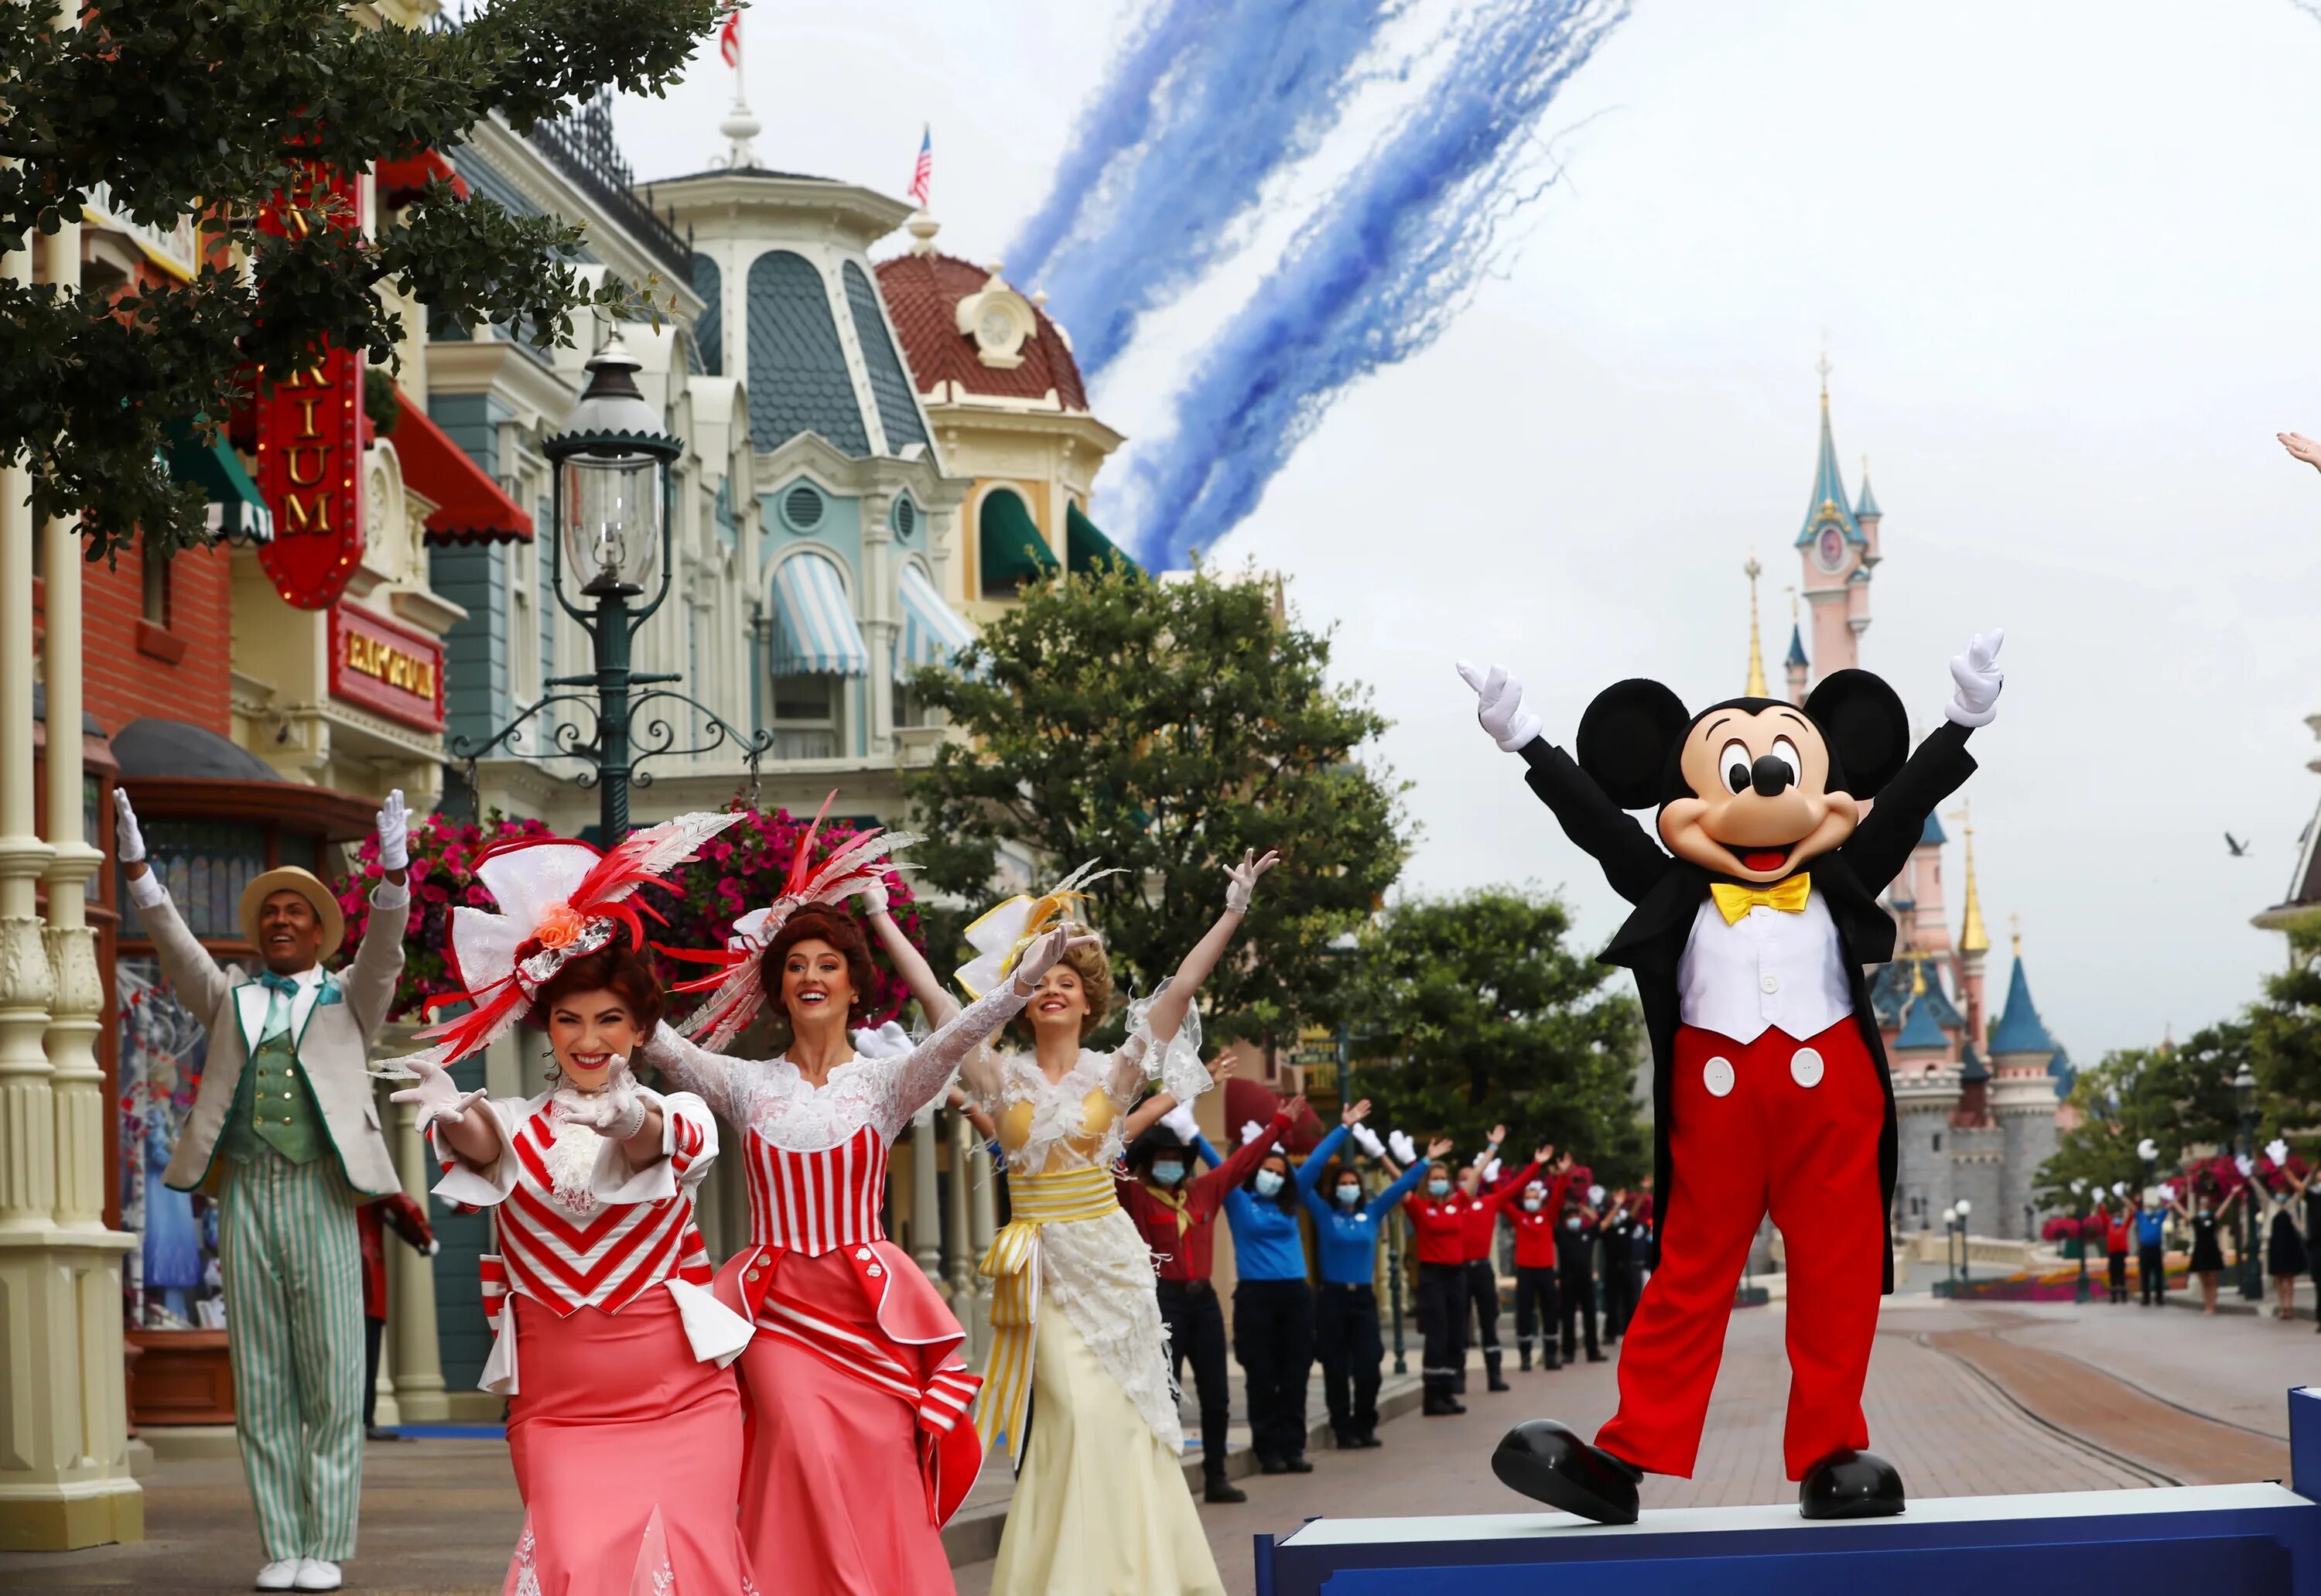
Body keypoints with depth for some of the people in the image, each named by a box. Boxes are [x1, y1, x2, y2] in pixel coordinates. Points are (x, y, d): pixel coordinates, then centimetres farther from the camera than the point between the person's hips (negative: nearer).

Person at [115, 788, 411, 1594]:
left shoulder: (349, 1000, 12)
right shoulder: (230, 999, 18)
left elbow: (384, 948, -5)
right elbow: (175, 945, 6)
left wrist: (394, 872, -23)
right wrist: (136, 868, -9)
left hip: (321, 1198, -2)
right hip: (245, 1196, 2)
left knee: (333, 1383, -4)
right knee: (261, 1385, 3)